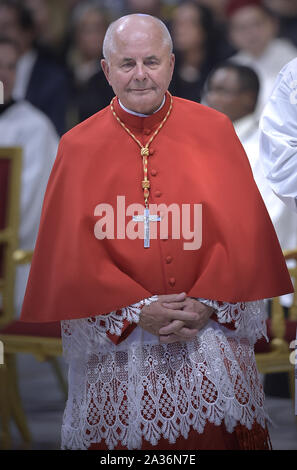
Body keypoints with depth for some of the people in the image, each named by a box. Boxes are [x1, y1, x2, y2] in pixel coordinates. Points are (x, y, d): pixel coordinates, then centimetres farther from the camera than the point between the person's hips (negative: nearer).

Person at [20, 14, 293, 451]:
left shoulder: (213, 130, 2)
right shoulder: (79, 147, 1)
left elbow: (241, 230, -1)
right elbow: (73, 250, -3)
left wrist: (206, 306, -11)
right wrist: (138, 310, -12)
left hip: (211, 329, 1)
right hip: (116, 341, -1)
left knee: (216, 434, 2)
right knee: (128, 433, 2)